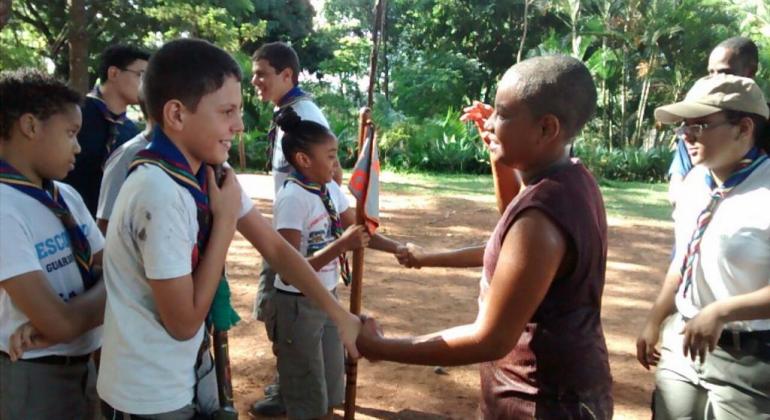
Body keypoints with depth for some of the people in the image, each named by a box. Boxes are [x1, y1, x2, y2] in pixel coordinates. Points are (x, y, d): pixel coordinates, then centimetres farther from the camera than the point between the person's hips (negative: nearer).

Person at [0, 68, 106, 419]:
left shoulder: (66, 196, 1)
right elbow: (61, 323, -26)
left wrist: (63, 313, -19)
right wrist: (106, 289, -9)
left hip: (82, 365, 7)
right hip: (32, 377, -7)